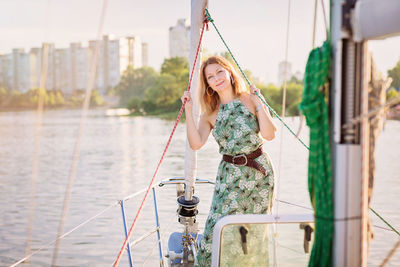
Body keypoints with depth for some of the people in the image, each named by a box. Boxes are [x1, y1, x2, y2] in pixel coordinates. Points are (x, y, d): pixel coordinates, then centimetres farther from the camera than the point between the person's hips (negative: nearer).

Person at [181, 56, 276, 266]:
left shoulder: (250, 99, -2)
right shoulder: (210, 112, 5)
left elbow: (269, 134, -12)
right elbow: (196, 143, -10)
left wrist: (259, 103, -16)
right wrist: (188, 111, -12)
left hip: (258, 172, -1)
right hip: (229, 175, 2)